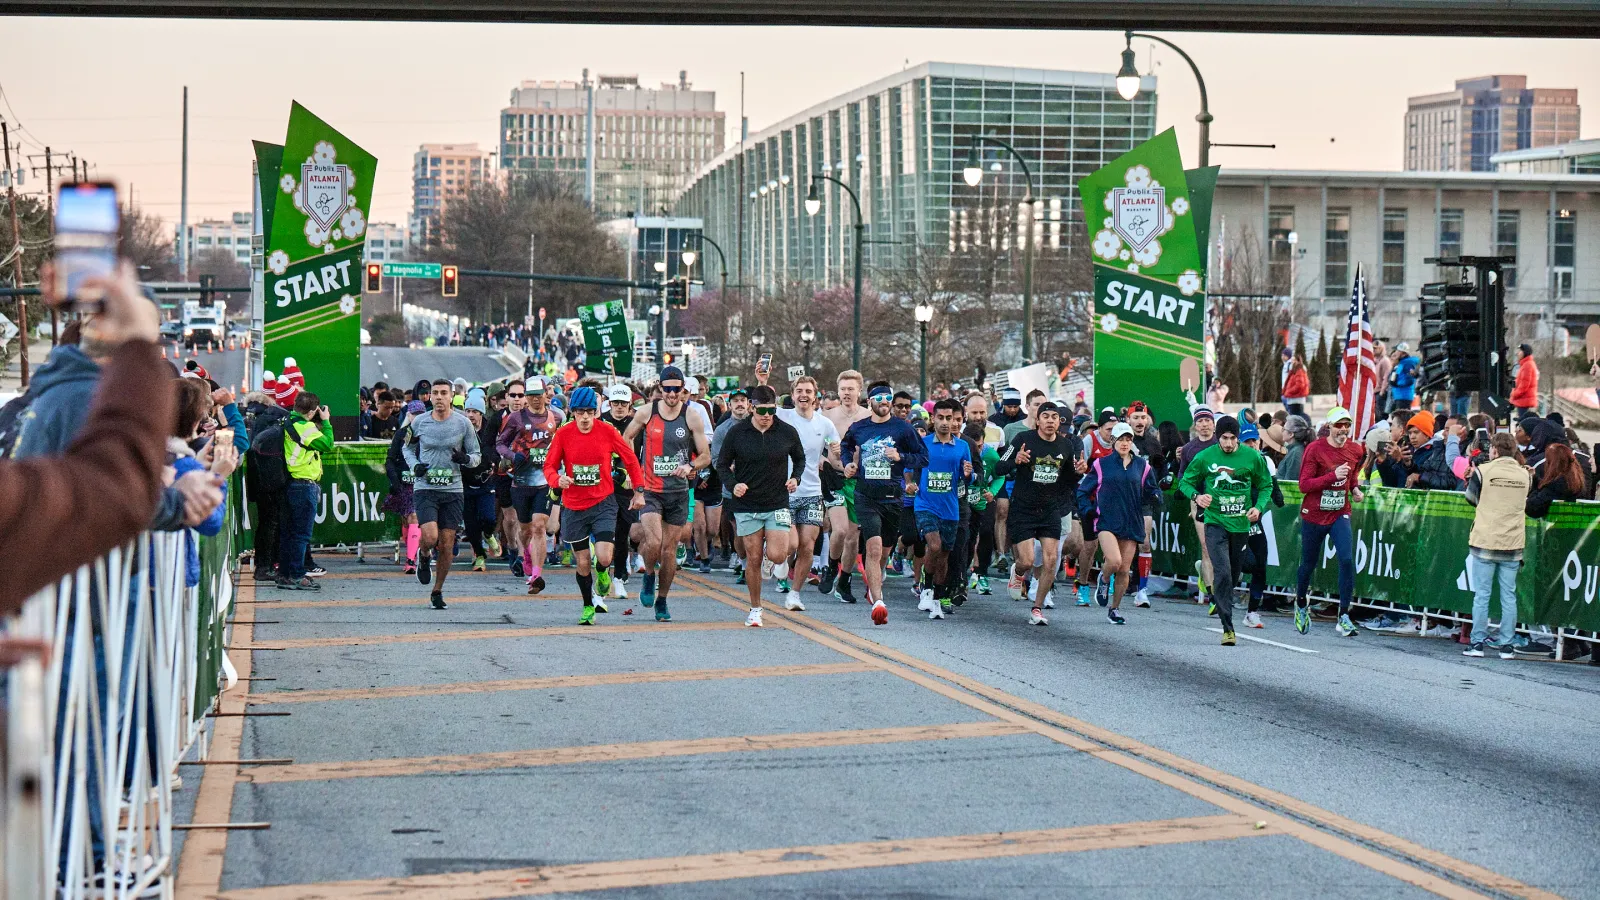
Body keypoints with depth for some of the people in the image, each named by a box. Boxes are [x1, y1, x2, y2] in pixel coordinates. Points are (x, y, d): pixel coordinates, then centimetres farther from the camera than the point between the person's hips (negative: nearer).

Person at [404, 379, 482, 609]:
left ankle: (437, 591, 18)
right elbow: (407, 448, 18)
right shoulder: (419, 422, 2)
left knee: (447, 545, 2)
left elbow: (477, 455, 9)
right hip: (425, 488, -1)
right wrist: (414, 465, -2)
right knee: (430, 538, -19)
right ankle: (423, 556, 18)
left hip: (453, 490, 1)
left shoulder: (462, 423, 1)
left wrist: (466, 459, -14)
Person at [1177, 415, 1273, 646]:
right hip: (1216, 523, -2)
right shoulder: (1204, 457, -4)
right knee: (1222, 573, -15)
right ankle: (1228, 627, -16)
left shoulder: (1253, 457, 0)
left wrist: (1259, 507, -6)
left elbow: (1266, 485, 12)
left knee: (1234, 572, 13)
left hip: (1241, 523, 2)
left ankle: (1223, 605, 38)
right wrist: (1196, 496, -14)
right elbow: (1185, 481, 7)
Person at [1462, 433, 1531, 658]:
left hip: (1485, 541, -3)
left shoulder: (1482, 471, -8)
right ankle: (1507, 645, 7)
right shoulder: (1525, 474, 2)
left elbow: (1471, 499, 6)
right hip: (1513, 543, 3)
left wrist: (1470, 478, 22)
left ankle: (1478, 642, 4)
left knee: (1482, 594, 4)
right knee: (1508, 595, 7)